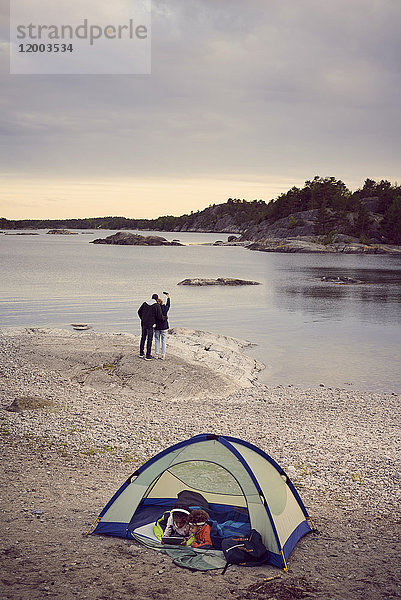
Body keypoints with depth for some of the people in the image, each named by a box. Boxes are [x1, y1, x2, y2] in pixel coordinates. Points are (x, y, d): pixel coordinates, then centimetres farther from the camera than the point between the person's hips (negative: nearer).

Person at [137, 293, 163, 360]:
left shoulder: (145, 303, 5)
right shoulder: (157, 305, -12)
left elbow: (139, 311, 13)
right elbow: (159, 316, -15)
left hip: (143, 323, 6)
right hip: (150, 324, -6)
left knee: (143, 338, 20)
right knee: (149, 339, 1)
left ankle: (141, 353, 29)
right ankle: (148, 356, 2)